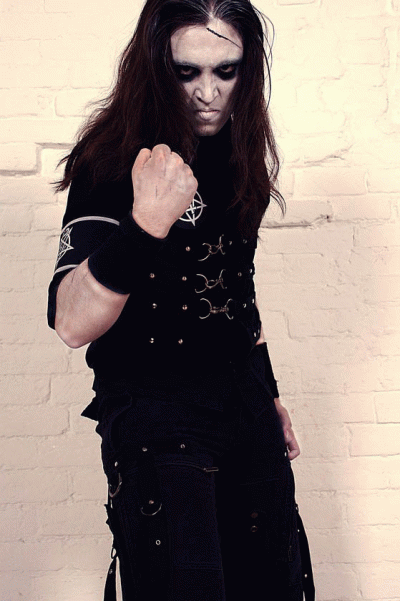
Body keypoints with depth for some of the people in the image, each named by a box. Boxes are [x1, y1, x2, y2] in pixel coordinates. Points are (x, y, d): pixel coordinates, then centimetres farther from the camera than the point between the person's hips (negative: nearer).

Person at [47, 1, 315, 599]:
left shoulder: (238, 153, 6)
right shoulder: (114, 162, -15)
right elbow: (73, 323, -27)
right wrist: (145, 224, -41)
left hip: (244, 402, 7)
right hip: (155, 413, -6)